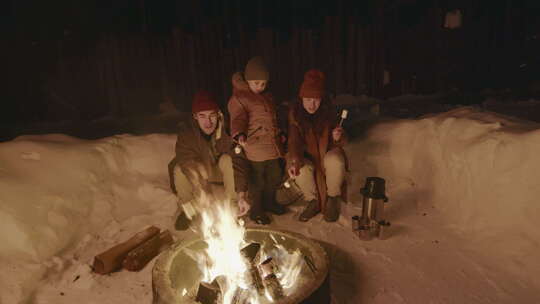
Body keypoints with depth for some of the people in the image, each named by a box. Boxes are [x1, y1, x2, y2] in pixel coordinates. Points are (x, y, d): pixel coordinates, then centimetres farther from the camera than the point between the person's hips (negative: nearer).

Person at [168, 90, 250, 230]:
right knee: (179, 168, -33)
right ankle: (185, 210, -8)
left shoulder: (226, 132, -21)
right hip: (192, 180, -1)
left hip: (218, 175, 1)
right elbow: (192, 171, -37)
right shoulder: (185, 135, -26)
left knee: (227, 158, -28)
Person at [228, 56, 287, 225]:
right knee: (257, 180, 1)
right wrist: (239, 134, -38)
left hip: (273, 146, 8)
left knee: (275, 176, 17)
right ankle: (256, 210, 22)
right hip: (255, 147, -8)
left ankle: (269, 202, 40)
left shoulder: (267, 97, 17)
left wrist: (279, 133, 27)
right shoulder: (238, 98, -8)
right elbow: (238, 118, -22)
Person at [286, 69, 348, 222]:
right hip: (308, 156, 1)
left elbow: (341, 142, -4)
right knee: (301, 170, -32)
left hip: (329, 152, 0)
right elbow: (294, 140, -21)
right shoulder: (295, 113, -12)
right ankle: (313, 201, -1)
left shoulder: (329, 112, -11)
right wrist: (294, 160, -40)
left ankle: (333, 199, -6)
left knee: (335, 161, -35)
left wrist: (337, 138, -30)